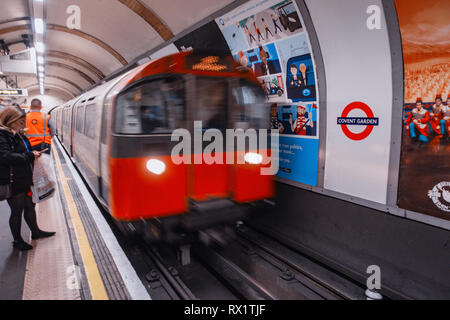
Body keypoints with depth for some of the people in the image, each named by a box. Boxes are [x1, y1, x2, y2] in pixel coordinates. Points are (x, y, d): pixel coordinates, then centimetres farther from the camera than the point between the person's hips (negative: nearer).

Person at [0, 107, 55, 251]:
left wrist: (33, 154, 5)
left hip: (25, 179, 8)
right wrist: (29, 155, -22)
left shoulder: (17, 135, 12)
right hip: (13, 182, -8)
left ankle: (35, 231, 38)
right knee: (17, 211, 6)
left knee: (30, 206, 20)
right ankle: (18, 241, 24)